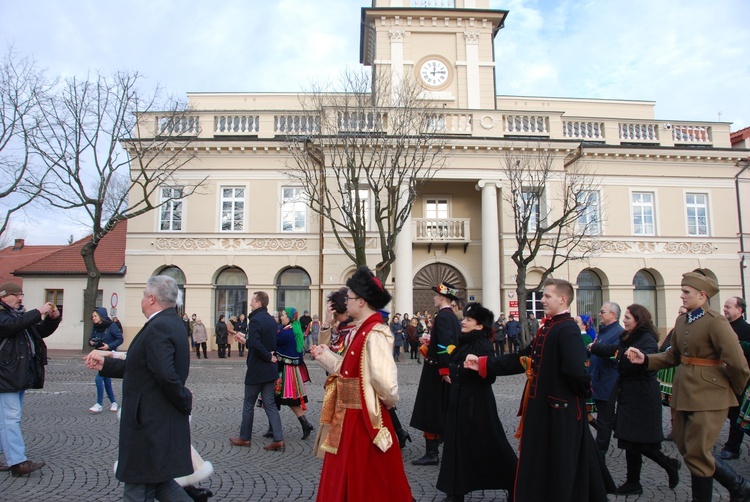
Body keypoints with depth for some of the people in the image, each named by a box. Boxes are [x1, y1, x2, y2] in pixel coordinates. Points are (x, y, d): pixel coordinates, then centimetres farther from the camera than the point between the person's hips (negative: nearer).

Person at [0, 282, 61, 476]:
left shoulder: (21, 314, 19)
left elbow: (42, 331, 20)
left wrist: (53, 318, 2)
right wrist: (39, 312, -26)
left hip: (20, 376, 9)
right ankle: (18, 463, -9)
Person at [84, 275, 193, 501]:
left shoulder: (158, 328, -22)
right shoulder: (171, 323, 10)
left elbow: (166, 375, -33)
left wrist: (184, 401, -17)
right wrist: (106, 364, 15)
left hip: (151, 426, -9)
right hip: (163, 424, 9)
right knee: (158, 481, 21)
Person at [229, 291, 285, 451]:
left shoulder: (255, 320, -17)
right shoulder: (271, 320, 9)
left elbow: (255, 345, -28)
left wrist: (269, 357, -16)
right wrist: (245, 339, 22)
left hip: (256, 370, -7)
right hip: (270, 371, 7)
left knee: (248, 404, 9)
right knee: (269, 404, 9)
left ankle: (245, 438, 20)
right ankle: (278, 438, 3)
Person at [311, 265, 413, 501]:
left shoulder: (375, 334, -22)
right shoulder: (361, 331, 8)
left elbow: (385, 381, -28)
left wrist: (387, 401, -10)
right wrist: (326, 355, 11)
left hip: (364, 419, -9)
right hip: (349, 416, 9)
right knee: (346, 478, 21)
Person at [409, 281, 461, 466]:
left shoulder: (442, 316, -18)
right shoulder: (453, 316, 11)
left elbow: (444, 345, -24)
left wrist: (443, 370, -24)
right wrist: (430, 340, 21)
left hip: (437, 371, -10)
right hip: (448, 368, 10)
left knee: (431, 410, -3)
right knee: (444, 410, 17)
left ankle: (432, 453, 1)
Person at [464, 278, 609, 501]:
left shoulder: (567, 330, -20)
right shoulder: (547, 328, 11)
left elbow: (575, 370, -34)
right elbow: (521, 359, 12)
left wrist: (582, 392, -14)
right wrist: (483, 364, 7)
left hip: (559, 410, -9)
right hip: (542, 407, 9)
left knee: (557, 465, 6)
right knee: (539, 462, 20)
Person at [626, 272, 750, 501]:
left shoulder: (715, 322, -16)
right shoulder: (682, 321, 9)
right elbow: (673, 355, 13)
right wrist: (645, 359, 1)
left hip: (707, 395, -8)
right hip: (683, 393, 8)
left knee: (697, 454, -2)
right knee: (686, 448, 14)